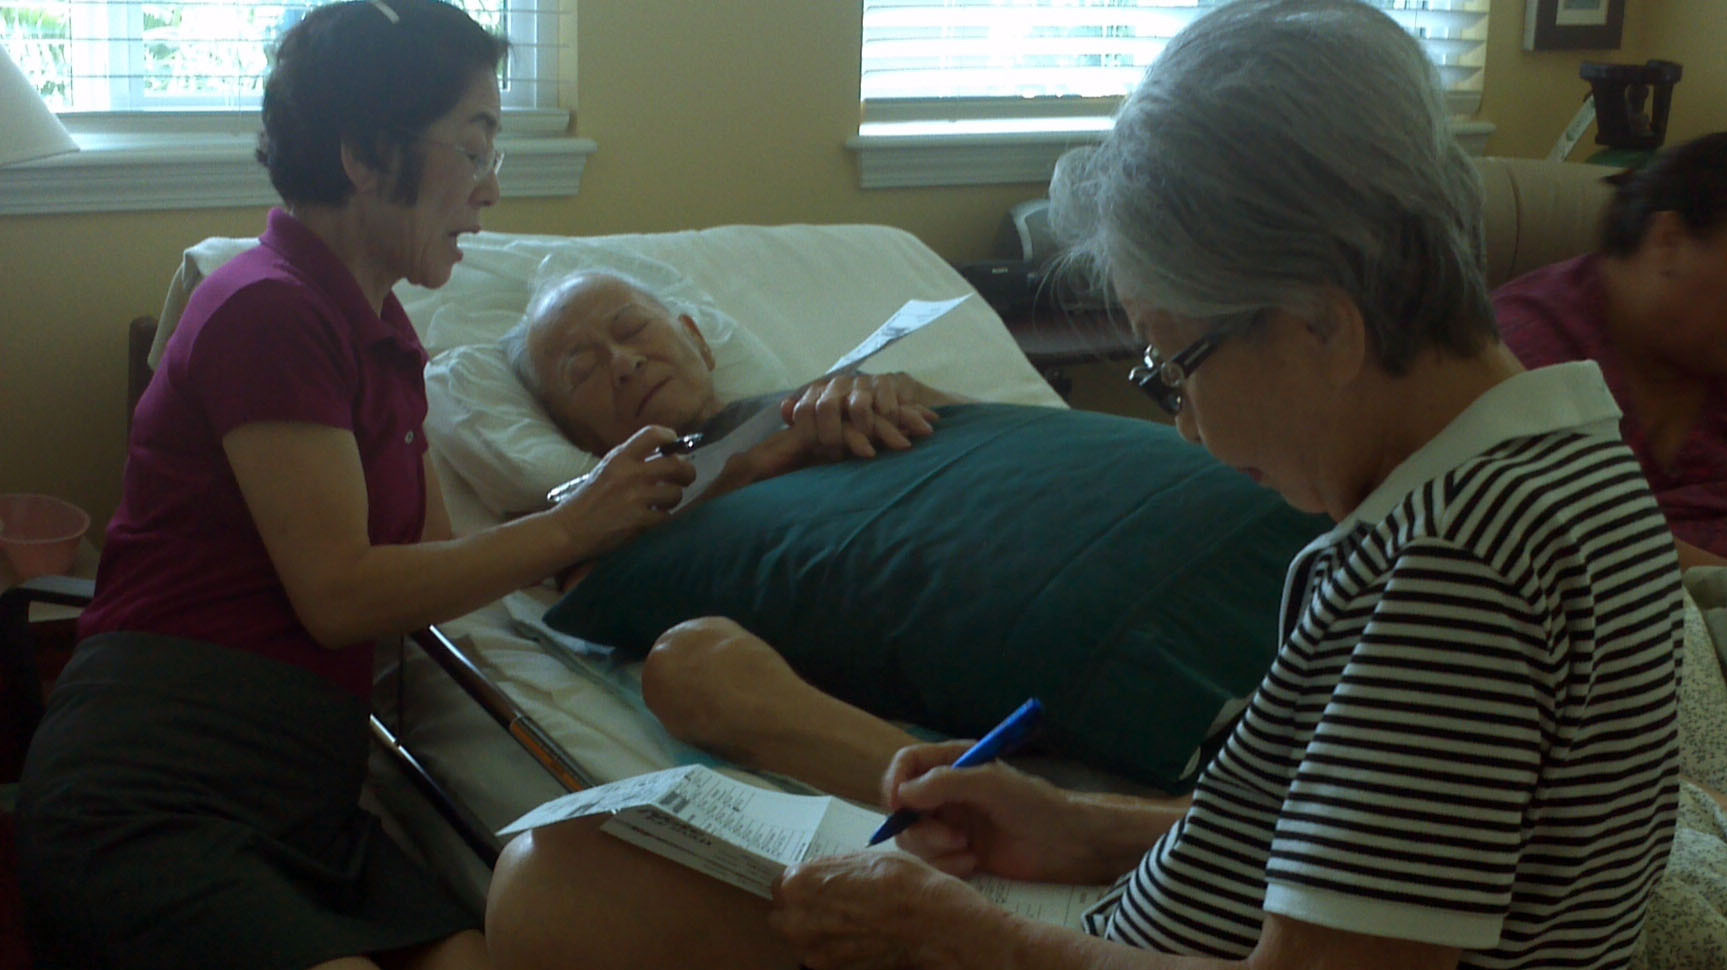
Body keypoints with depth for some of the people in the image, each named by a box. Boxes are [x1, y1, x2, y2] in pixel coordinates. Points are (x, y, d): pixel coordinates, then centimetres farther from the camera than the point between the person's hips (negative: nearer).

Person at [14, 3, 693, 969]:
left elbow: (439, 557, 14)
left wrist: (618, 508, 7)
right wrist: (570, 529, -8)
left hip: (297, 803, 8)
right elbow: (339, 593, -14)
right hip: (153, 799, -8)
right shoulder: (268, 310, -10)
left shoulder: (380, 333, 18)